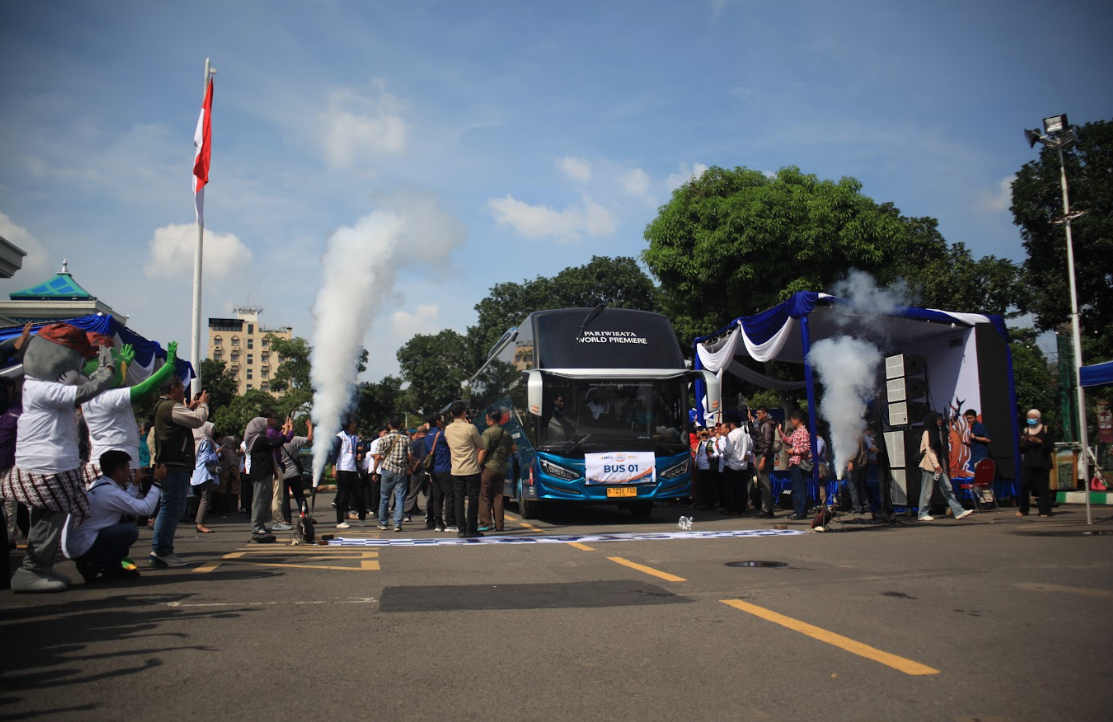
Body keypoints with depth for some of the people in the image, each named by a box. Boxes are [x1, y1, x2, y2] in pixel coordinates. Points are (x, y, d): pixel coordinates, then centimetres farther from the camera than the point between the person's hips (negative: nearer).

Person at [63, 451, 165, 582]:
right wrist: (157, 481, -10)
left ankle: (112, 567, 11)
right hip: (80, 549, -10)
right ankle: (93, 565, -2)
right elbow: (146, 508, -20)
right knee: (130, 530, -17)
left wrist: (135, 483, 19)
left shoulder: (98, 485, 10)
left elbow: (125, 506, 19)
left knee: (123, 521, 14)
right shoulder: (109, 492, -20)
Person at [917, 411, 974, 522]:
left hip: (940, 465, 7)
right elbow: (928, 449, -13)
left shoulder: (940, 432, 18)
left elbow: (943, 449, 18)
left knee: (947, 488, 1)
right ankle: (923, 514, 5)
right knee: (927, 490, -2)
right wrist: (935, 464, -20)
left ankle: (958, 512, -5)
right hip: (930, 465, -7)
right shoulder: (927, 433, -5)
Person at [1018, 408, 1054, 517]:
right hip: (1028, 462, 3)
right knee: (1024, 485, -2)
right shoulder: (1025, 430, 11)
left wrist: (1040, 441, -17)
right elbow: (1021, 449, 11)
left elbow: (1051, 447, -4)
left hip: (1042, 463, -3)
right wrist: (1023, 442, -9)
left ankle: (1044, 511, 4)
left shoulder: (1045, 429, 2)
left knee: (1043, 486, -2)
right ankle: (1023, 510, 8)